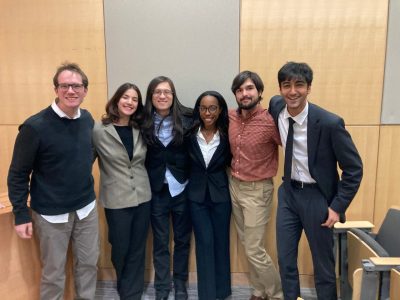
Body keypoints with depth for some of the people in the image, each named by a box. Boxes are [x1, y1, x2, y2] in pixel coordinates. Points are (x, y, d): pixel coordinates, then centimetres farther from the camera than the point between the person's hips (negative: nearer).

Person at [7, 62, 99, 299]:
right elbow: (18, 174, -10)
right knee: (54, 272, 11)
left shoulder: (88, 119, -1)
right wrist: (21, 215, -9)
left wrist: (87, 191, 11)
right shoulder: (35, 126, -17)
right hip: (51, 214, -4)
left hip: (86, 208, 5)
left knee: (89, 263, 17)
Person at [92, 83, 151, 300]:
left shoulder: (140, 129, 3)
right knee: (121, 249, 13)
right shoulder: (99, 130, -10)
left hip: (142, 197, 3)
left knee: (137, 250, 13)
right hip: (116, 200, -3)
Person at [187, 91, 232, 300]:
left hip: (220, 194, 0)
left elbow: (231, 161, 0)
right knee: (204, 243, 5)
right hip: (196, 195, 0)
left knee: (221, 242, 12)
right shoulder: (190, 134, -5)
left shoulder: (227, 134, -7)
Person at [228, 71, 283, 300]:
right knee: (248, 245, 17)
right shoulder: (231, 116, 0)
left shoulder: (270, 121, -20)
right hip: (234, 186, 6)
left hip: (257, 190, -6)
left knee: (255, 250, 1)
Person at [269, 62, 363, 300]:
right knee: (285, 259, 14)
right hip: (288, 193, 5)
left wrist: (337, 207, -13)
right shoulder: (276, 106, -8)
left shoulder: (329, 123, -23)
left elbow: (354, 168, -13)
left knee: (323, 263, 13)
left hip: (317, 197, -4)